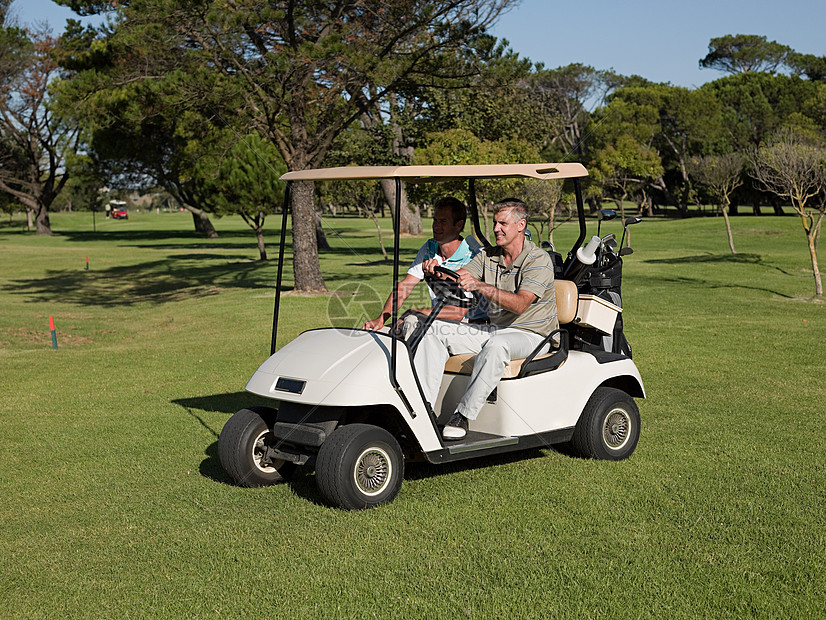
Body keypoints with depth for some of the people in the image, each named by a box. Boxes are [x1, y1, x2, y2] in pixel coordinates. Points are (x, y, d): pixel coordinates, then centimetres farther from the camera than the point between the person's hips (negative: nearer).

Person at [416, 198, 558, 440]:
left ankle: (463, 414, -31)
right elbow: (456, 277, -4)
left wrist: (480, 286, -37)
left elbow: (520, 304, -27)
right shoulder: (488, 256, 8)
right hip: (494, 329, 7)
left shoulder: (539, 260, -13)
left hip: (530, 335, -7)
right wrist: (435, 271, -28)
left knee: (497, 344, -41)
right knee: (433, 329, -10)